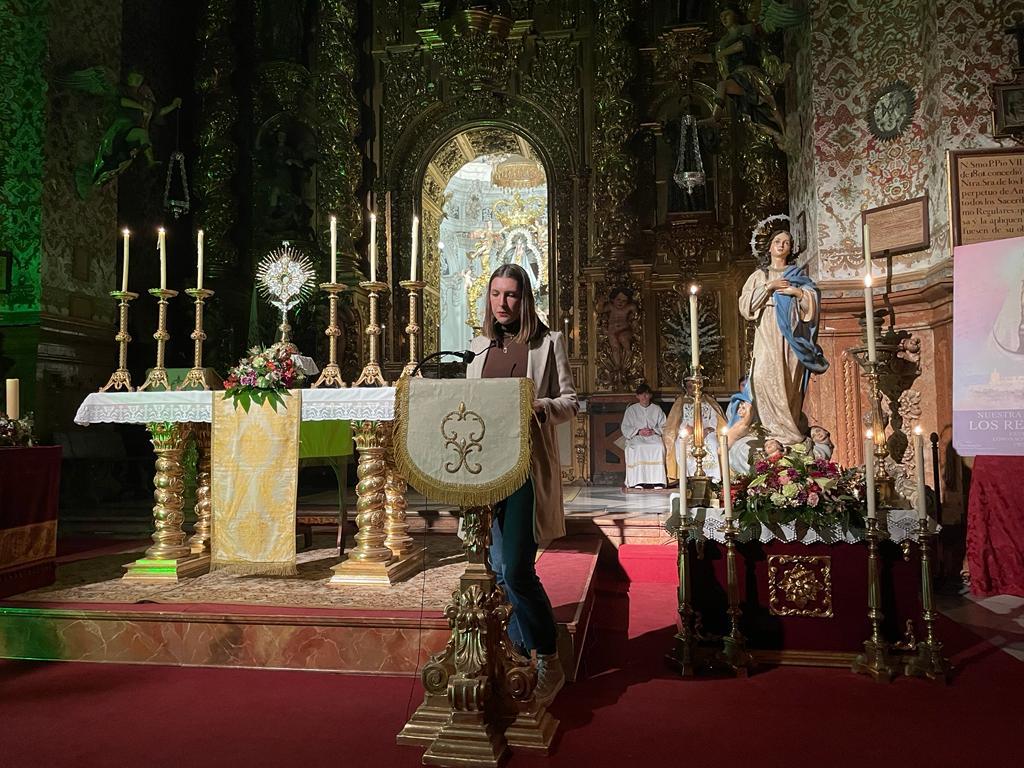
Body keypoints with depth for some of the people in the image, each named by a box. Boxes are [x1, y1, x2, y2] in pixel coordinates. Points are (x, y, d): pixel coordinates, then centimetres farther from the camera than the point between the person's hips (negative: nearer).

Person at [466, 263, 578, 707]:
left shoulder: (547, 342, 3)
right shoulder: (479, 346, 16)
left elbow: (570, 402, 1)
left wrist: (537, 408, -18)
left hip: (528, 465, -5)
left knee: (516, 570, -10)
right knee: (500, 570, 8)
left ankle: (549, 662, 9)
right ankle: (520, 659, 23)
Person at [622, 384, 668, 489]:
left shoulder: (657, 409, 18)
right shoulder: (631, 410, 14)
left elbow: (664, 427, 12)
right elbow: (625, 429, 6)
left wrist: (654, 431, -8)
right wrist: (638, 431, -11)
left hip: (654, 437, 1)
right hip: (636, 438, -1)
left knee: (659, 447, -34)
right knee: (638, 448, -36)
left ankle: (658, 482, -34)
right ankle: (638, 483, -37)